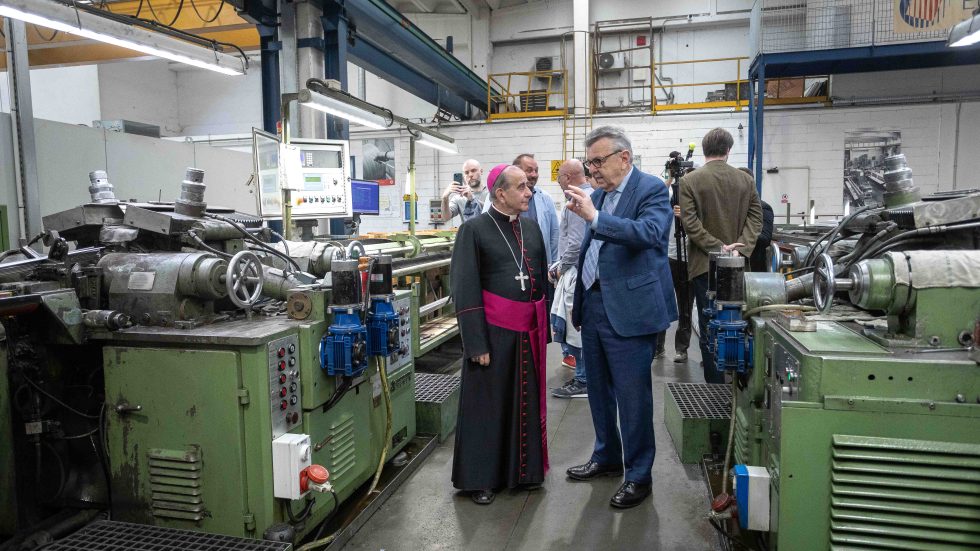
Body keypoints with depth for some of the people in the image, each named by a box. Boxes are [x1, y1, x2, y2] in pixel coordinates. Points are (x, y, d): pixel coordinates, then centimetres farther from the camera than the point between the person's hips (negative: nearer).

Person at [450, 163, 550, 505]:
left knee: (527, 400, 13)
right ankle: (480, 477, 21)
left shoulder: (531, 228, 9)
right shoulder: (474, 229, -8)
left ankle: (524, 468, 31)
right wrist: (476, 342, -15)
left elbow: (542, 280, 15)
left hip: (529, 330, 5)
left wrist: (544, 329, 12)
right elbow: (465, 289, -11)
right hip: (493, 330, -5)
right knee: (488, 402, 6)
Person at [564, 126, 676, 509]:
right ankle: (606, 456, 37)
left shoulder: (651, 189, -9)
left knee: (632, 395, 1)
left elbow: (650, 233, -28)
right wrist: (578, 301, 20)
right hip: (593, 305, 8)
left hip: (628, 309, -8)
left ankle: (638, 475, 19)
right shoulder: (598, 194, 13)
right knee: (598, 389, 18)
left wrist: (594, 217, -34)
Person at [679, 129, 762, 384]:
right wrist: (741, 249, -6)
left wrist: (717, 247, -10)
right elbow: (755, 217, 0)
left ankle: (716, 384, 6)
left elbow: (689, 222, -12)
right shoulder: (746, 180, 5)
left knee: (709, 326, 2)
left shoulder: (690, 181, -6)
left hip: (704, 263, -3)